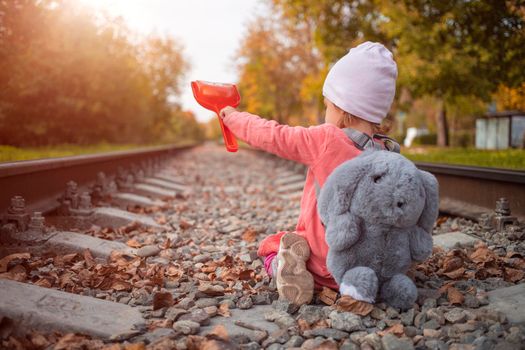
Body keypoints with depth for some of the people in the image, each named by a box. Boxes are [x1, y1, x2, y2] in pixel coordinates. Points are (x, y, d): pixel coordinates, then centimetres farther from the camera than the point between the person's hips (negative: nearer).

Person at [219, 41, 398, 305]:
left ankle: (282, 265, -10)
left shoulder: (326, 139, -19)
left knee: (270, 248, 21)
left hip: (325, 261, -5)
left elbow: (272, 135, -9)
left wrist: (233, 116, 6)